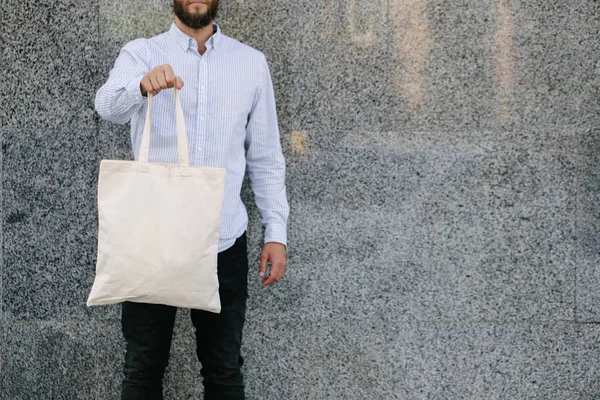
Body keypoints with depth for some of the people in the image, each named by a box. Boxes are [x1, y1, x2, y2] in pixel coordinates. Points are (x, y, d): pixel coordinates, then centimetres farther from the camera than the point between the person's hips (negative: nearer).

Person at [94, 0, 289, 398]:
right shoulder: (141, 52, 1)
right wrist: (143, 84, -43)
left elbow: (266, 155, 8)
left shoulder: (252, 62, 7)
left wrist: (276, 232, 0)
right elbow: (109, 105, -21)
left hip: (224, 240, 1)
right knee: (144, 366, 7)